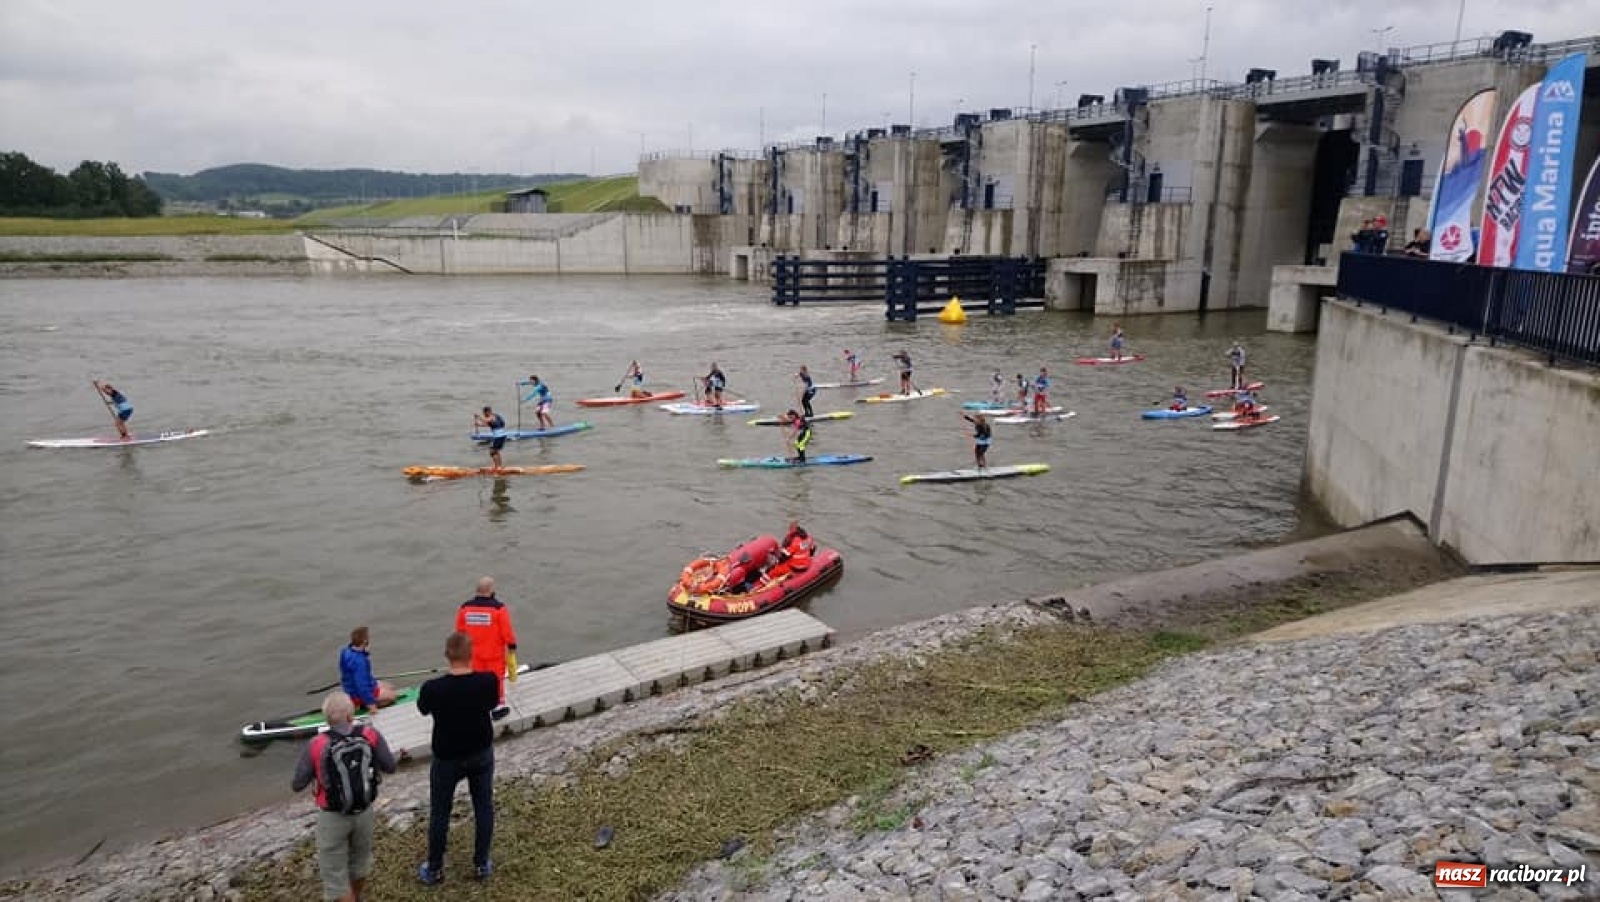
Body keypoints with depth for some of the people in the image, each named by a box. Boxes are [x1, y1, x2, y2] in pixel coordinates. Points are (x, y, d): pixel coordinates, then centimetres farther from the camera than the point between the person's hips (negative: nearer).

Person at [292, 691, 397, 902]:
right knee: (359, 859, 28)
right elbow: (390, 767, -5)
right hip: (364, 811, 4)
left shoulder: (315, 746, -21)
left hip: (333, 816, -3)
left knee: (335, 873, 12)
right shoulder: (370, 735, -17)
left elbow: (297, 785, -10)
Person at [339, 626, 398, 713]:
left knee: (390, 687, 19)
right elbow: (361, 685, -31)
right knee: (391, 695, 2)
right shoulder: (358, 661, -35)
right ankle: (361, 704, 3)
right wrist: (370, 703, -25)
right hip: (358, 694, -9)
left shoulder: (347, 651, -7)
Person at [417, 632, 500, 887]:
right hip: (482, 754, 2)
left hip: (447, 758, -2)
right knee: (484, 808, 18)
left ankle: (434, 869, 32)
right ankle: (481, 864, 30)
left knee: (439, 813, 17)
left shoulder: (433, 688, -27)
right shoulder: (488, 681, -22)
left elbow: (423, 710, -3)